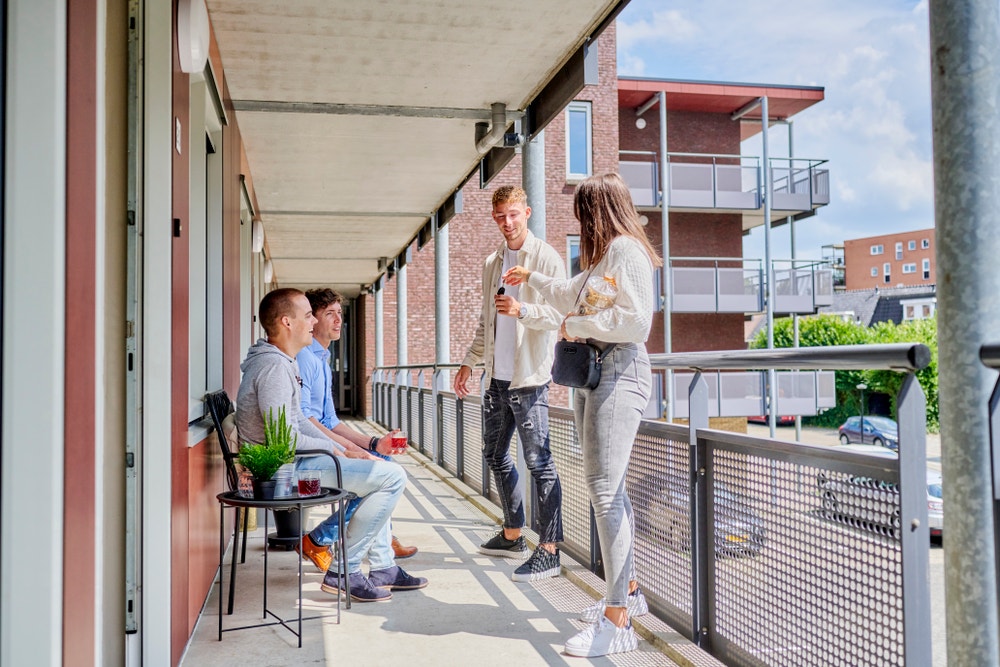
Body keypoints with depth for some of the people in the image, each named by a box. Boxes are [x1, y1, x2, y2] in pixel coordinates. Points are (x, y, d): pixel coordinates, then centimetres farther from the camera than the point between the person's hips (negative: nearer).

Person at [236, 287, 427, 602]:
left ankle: (382, 567, 21)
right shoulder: (274, 366, -20)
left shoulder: (282, 362, 14)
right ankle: (344, 572, -5)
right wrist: (333, 449, -11)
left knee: (377, 469, 22)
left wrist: (341, 447, 7)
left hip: (292, 460, 11)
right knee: (392, 476, -14)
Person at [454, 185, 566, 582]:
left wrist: (523, 310, -28)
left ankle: (549, 550, 0)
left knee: (538, 462, -7)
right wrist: (469, 362, 20)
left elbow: (560, 314, -13)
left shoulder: (546, 258, -5)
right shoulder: (491, 264, 17)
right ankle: (512, 535, 29)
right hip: (496, 377, 8)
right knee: (495, 456, 15)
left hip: (529, 377, -8)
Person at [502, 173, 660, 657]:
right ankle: (627, 590, 25)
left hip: (618, 372, -10)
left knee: (604, 489, -14)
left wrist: (577, 325, -11)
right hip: (590, 373, 10)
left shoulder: (628, 250, -10)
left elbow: (636, 321, -22)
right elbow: (572, 295, 39)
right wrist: (532, 279, 50)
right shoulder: (602, 255, 20)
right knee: (607, 487, 12)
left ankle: (617, 621, -9)